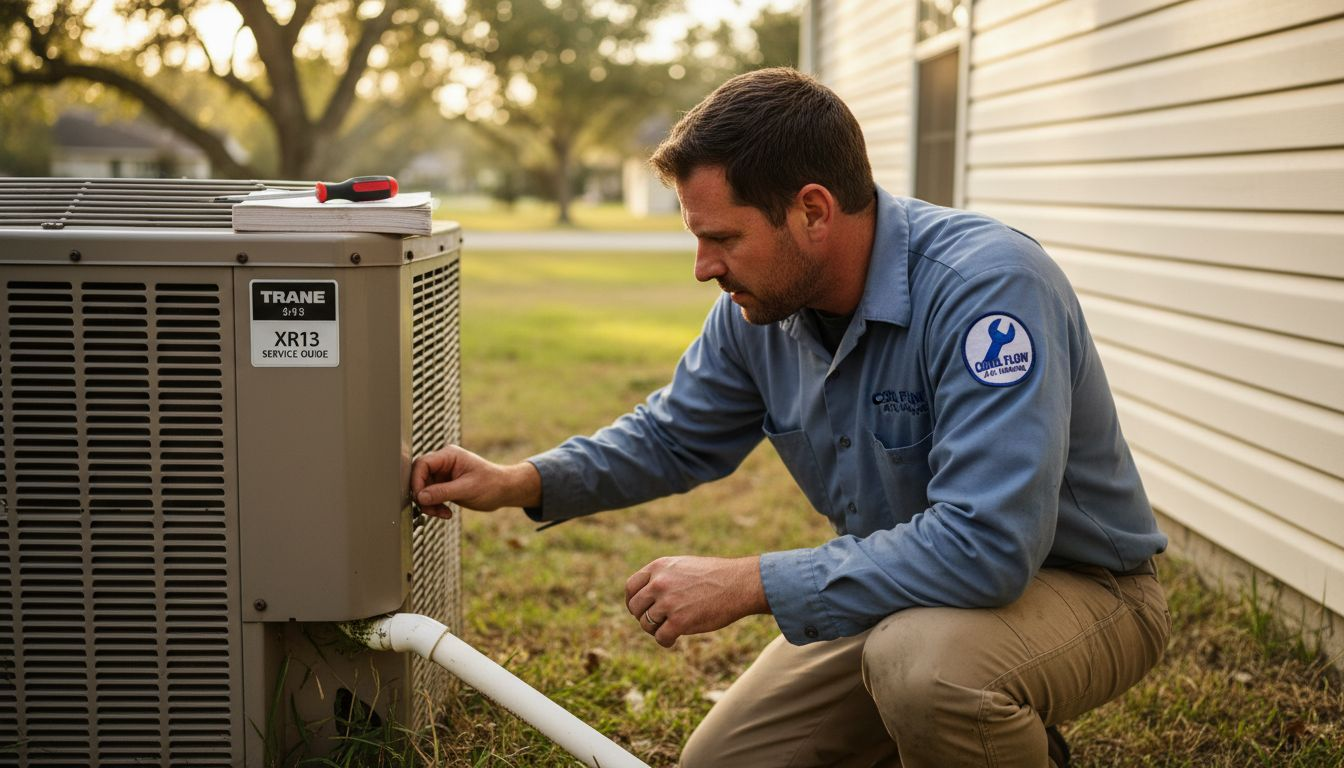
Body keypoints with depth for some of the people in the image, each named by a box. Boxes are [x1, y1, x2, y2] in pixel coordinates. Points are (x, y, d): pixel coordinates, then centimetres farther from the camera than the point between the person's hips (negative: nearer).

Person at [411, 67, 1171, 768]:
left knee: (922, 657, -38)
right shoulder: (758, 307, -7)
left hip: (1076, 585, -7)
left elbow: (986, 544, -38)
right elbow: (673, 435, 11)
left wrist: (749, 584, -32)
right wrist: (522, 483, -4)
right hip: (900, 592, 7)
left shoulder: (986, 284, -31)